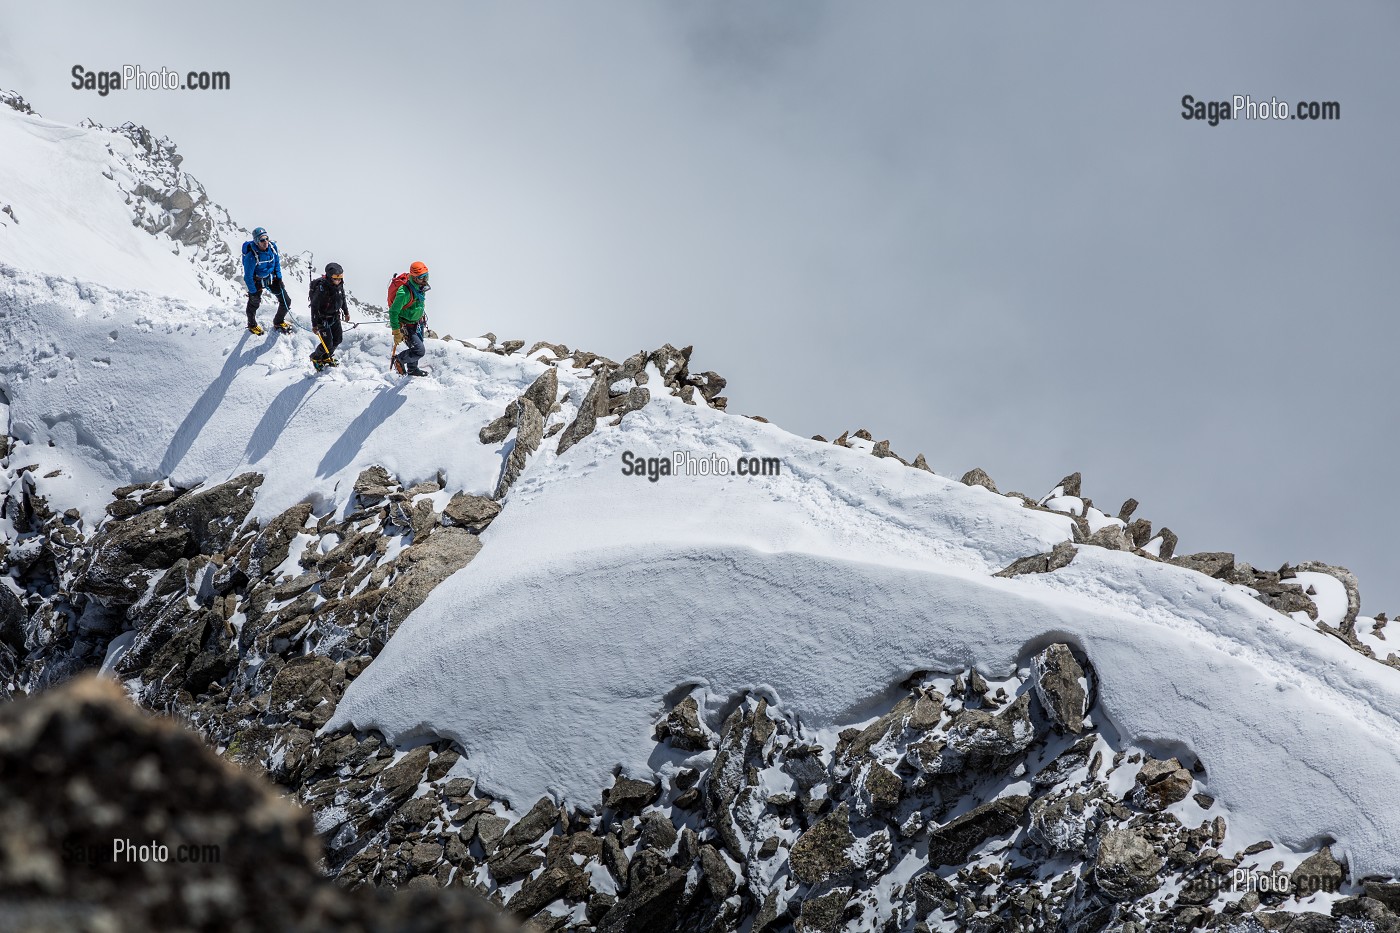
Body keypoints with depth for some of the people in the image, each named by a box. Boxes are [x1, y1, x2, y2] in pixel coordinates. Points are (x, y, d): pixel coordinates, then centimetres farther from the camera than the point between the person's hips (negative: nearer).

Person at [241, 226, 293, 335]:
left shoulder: (272, 246, -17)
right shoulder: (251, 256, -34)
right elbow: (248, 276, -23)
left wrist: (279, 278, 2)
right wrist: (253, 292, -17)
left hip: (271, 278, 5)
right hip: (257, 280, -5)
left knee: (286, 301, 6)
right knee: (254, 302, 14)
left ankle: (279, 322, 33)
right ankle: (252, 325, 45)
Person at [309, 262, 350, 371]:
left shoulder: (339, 285, -5)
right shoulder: (321, 288, -28)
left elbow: (343, 299, 15)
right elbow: (314, 307, -24)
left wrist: (346, 312, 24)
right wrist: (315, 325, -23)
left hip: (335, 317, 7)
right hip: (323, 319, -7)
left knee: (338, 339, 10)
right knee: (328, 344, -7)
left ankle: (327, 357, 36)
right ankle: (315, 358, 22)